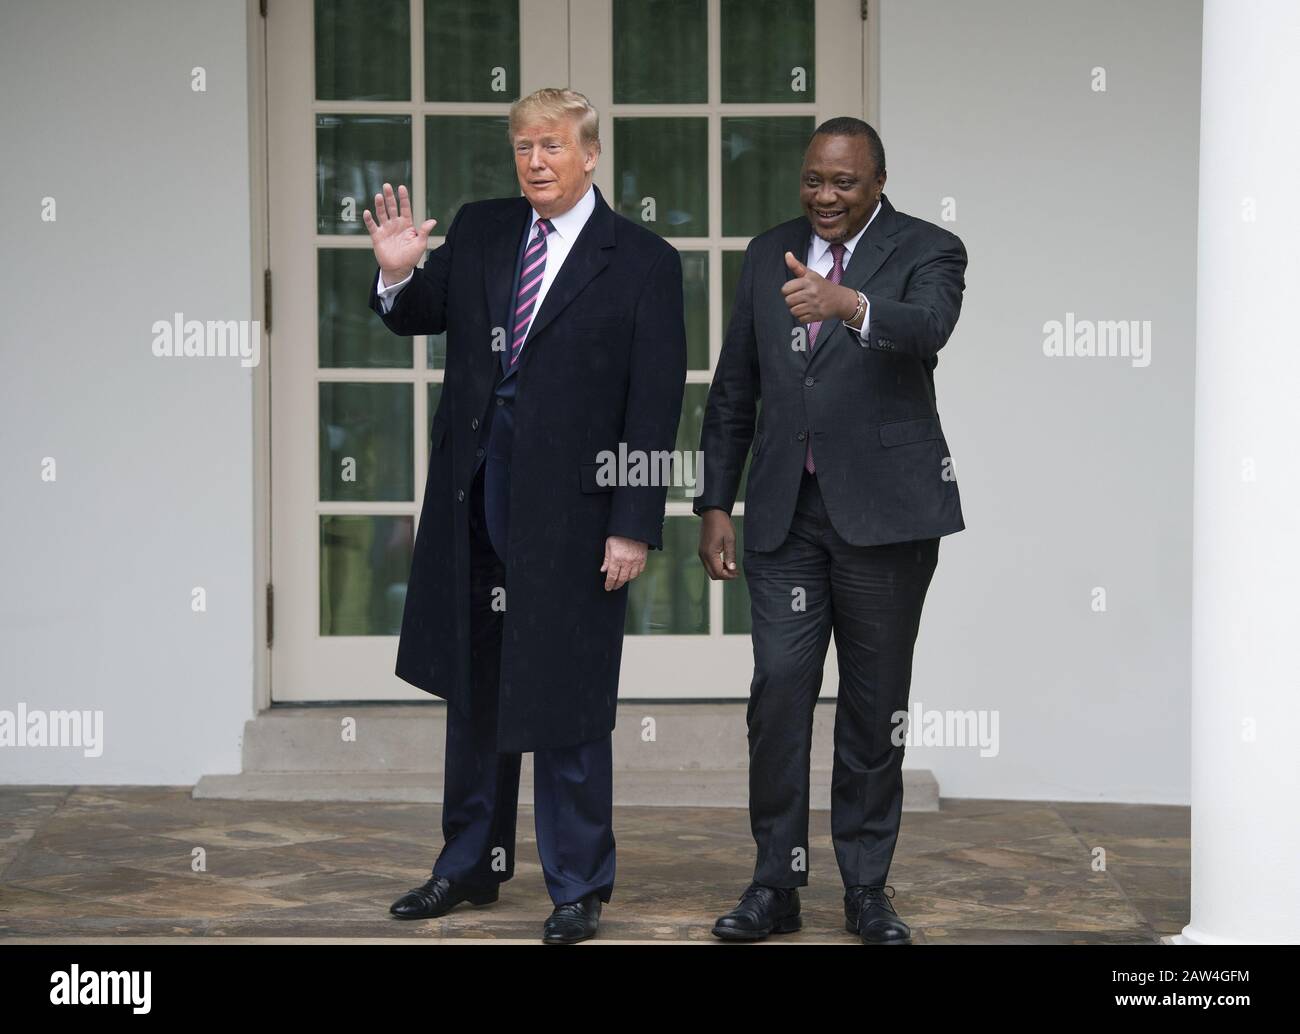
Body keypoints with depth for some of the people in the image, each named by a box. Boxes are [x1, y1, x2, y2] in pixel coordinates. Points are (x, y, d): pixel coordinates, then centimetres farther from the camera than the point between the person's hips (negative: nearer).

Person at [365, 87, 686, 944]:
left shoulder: (643, 262, -6)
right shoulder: (480, 232, 7)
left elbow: (656, 408, -8)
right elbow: (416, 317, 14)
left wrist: (634, 528, -13)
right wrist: (397, 274, -9)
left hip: (570, 505, -5)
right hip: (474, 492, 5)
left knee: (566, 702, 0)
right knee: (475, 687, 15)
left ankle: (579, 887, 13)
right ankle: (472, 865, 29)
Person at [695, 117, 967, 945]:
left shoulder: (926, 251, -2)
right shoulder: (770, 254, 11)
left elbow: (928, 325, -26)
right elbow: (734, 391, 14)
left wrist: (847, 303, -45)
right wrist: (717, 505, 9)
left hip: (882, 509, -3)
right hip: (785, 512, 3)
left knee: (876, 703, 5)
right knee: (780, 689, -3)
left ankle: (867, 889, 15)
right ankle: (776, 885, 5)